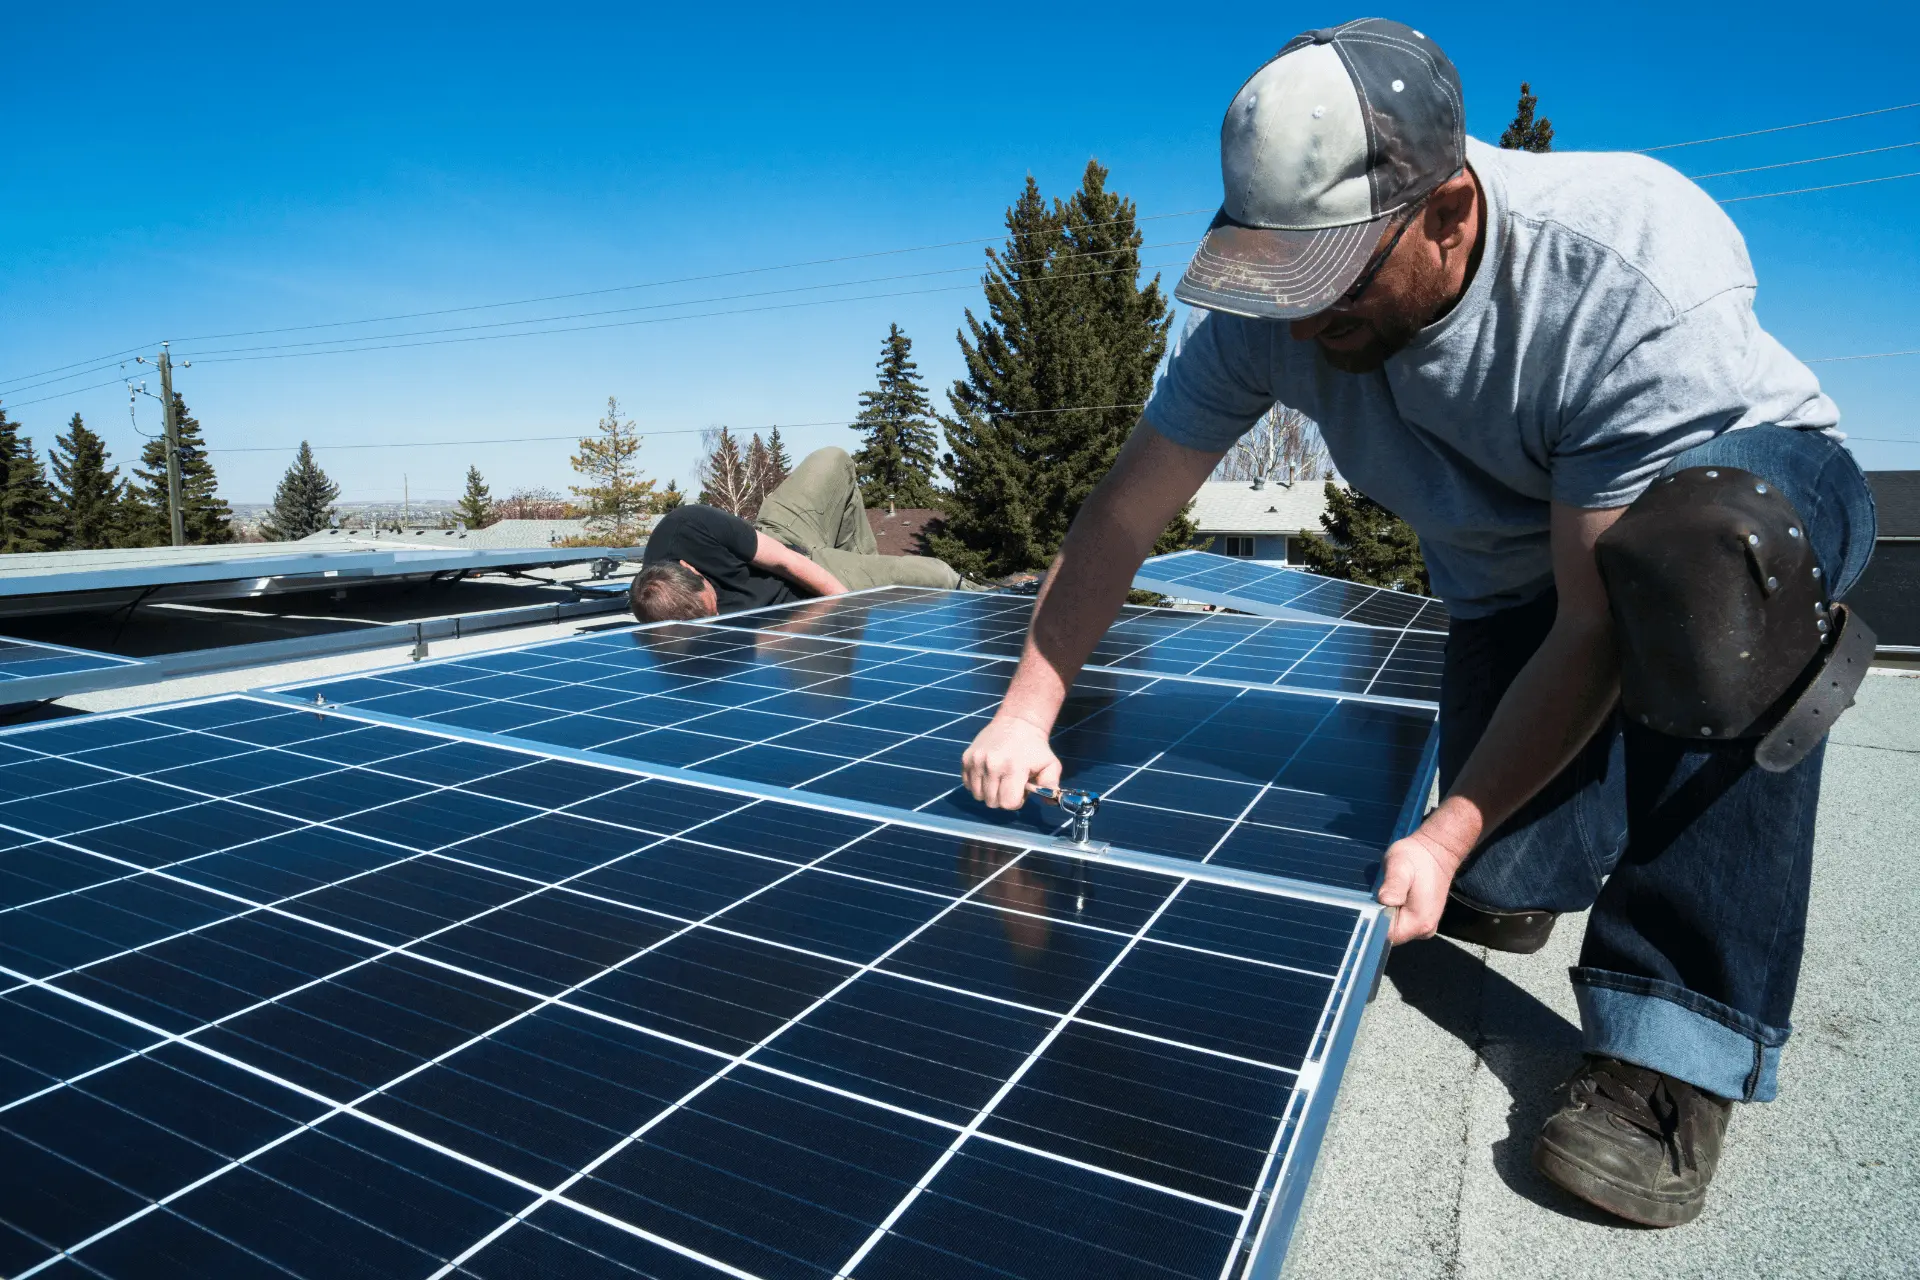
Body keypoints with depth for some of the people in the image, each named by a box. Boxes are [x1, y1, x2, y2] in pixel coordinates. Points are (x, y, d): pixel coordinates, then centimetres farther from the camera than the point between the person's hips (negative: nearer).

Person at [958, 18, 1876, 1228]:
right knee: (1497, 899, -11)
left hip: (1753, 494, -2)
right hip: (1512, 575, 3)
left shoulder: (1637, 280, -35)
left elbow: (1601, 622, -32)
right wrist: (1026, 713, -21)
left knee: (1694, 556, -41)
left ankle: (1677, 1049, -26)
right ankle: (1608, 795, 26)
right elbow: (1124, 513, -17)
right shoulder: (1275, 309, -23)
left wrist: (1446, 836, -33)